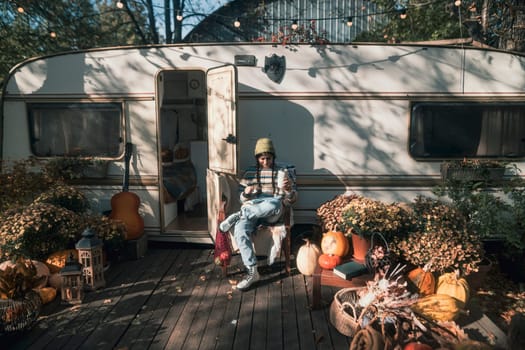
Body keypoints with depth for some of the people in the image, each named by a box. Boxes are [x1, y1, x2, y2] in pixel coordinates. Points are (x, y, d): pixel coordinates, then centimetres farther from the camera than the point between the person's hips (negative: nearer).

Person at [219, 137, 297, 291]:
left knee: (275, 203, -40)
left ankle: (238, 215, -23)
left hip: (273, 213, -2)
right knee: (240, 231, -32)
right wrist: (246, 193, -11)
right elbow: (243, 199, 15)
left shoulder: (284, 170, 8)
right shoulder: (249, 172, 15)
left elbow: (292, 199, 4)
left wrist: (289, 189, -20)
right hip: (251, 211, 2)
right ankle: (252, 272, -23)